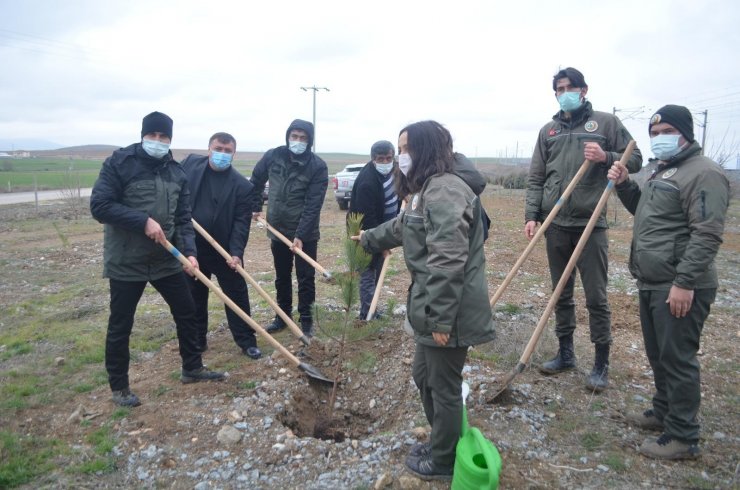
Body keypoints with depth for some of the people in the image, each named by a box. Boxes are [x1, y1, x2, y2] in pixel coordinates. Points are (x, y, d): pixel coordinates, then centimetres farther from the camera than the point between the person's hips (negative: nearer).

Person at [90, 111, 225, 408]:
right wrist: (144, 221, -24)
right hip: (126, 261, -5)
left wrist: (189, 251, -11)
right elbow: (99, 206, -16)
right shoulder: (119, 163, -10)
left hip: (166, 259, 5)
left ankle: (192, 368, 32)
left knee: (186, 312, 12)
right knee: (120, 326, 6)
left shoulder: (176, 172, 5)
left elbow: (183, 218, 3)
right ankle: (119, 387, 24)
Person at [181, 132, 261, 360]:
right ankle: (197, 340, 31)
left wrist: (236, 252, -24)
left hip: (225, 250, -3)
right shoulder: (191, 163, -1)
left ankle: (247, 341, 19)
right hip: (191, 247, 3)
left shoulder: (242, 185, -10)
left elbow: (241, 222, -13)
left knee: (237, 295, 5)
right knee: (195, 296, 15)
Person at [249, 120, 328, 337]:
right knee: (281, 276, 16)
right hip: (278, 229, 4)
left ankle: (306, 319, 18)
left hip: (305, 233, -3)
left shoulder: (318, 166, -15)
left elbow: (313, 205, -20)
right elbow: (256, 181, 13)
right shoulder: (272, 156, -5)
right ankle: (283, 315, 31)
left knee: (306, 277, 3)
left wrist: (300, 235, -25)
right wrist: (255, 206, 9)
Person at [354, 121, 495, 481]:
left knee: (444, 386, 7)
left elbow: (446, 262, -27)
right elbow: (403, 225, 34)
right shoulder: (430, 188, 16)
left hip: (449, 311, -11)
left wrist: (440, 318, -26)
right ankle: (440, 443, 42)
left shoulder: (444, 189, -20)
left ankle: (443, 462, 28)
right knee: (424, 375, 23)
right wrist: (369, 238, 49)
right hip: (435, 308, 11)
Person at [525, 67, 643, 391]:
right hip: (556, 225, 3)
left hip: (591, 224, -3)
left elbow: (635, 160, 6)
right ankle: (565, 353, 26)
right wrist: (531, 215, -1)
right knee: (561, 294, 12)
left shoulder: (606, 122, 5)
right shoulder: (548, 131, 12)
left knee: (596, 297, 1)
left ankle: (601, 363, 15)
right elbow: (536, 179, 9)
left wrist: (606, 157, -13)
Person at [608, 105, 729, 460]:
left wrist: (684, 283, -25)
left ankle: (683, 438, 10)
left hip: (680, 288, -10)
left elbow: (707, 234, -22)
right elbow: (644, 211, 29)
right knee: (658, 354, 20)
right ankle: (663, 412, 37)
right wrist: (625, 185, 11)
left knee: (677, 359, -3)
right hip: (652, 284, 10)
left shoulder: (703, 173, -14)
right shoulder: (663, 171, 18)